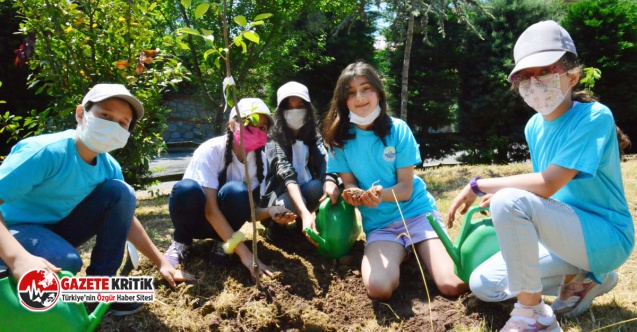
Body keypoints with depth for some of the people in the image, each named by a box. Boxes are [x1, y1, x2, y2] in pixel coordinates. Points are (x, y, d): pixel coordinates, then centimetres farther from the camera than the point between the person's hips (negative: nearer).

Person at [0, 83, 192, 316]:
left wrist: (161, 263, 1)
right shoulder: (45, 151, -27)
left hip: (57, 228, 6)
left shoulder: (109, 167, -7)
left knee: (120, 192, -13)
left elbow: (126, 219, 4)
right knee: (66, 262, -37)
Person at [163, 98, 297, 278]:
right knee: (186, 188, -37)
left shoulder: (259, 159, -10)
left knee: (236, 192, -32)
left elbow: (248, 209, -7)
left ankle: (222, 243, -4)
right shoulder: (211, 150, -24)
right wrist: (244, 252, -37)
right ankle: (182, 241, -6)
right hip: (197, 217, -2)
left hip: (223, 221, 3)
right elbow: (210, 208, -30)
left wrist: (270, 212, -31)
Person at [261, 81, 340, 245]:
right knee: (290, 203, -37)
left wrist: (330, 181, -48)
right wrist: (305, 213, -49)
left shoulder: (313, 136, -2)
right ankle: (276, 222, -2)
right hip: (279, 195, -3)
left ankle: (301, 220, 1)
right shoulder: (274, 139, -16)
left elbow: (325, 162, -23)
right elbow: (286, 174, -33)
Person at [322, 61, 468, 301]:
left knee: (454, 286, -19)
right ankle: (400, 254, 6)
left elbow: (406, 188, -9)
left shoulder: (398, 129, -7)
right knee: (379, 288, -27)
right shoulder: (341, 138, -3)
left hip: (417, 212, -1)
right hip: (379, 223, 1)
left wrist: (381, 194, -30)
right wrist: (354, 195, -25)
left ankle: (414, 252, 12)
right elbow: (349, 183, 0)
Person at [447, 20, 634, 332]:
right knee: (482, 284, 1)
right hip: (566, 232, 8)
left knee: (509, 201, -32)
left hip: (607, 237, -8)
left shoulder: (595, 117, -20)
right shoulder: (535, 126, 2)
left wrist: (478, 186, -21)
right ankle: (582, 277, 12)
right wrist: (498, 193, -1)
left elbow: (547, 185, -29)